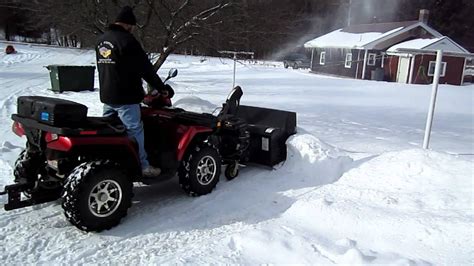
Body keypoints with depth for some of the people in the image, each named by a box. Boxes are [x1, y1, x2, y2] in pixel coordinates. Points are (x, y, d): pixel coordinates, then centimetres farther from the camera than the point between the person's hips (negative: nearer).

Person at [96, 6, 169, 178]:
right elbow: (145, 68, -13)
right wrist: (161, 87, -4)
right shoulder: (126, 40, -14)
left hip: (106, 95, 9)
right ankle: (143, 167, 4)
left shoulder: (101, 40, 14)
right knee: (134, 131, -2)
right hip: (125, 97, -9)